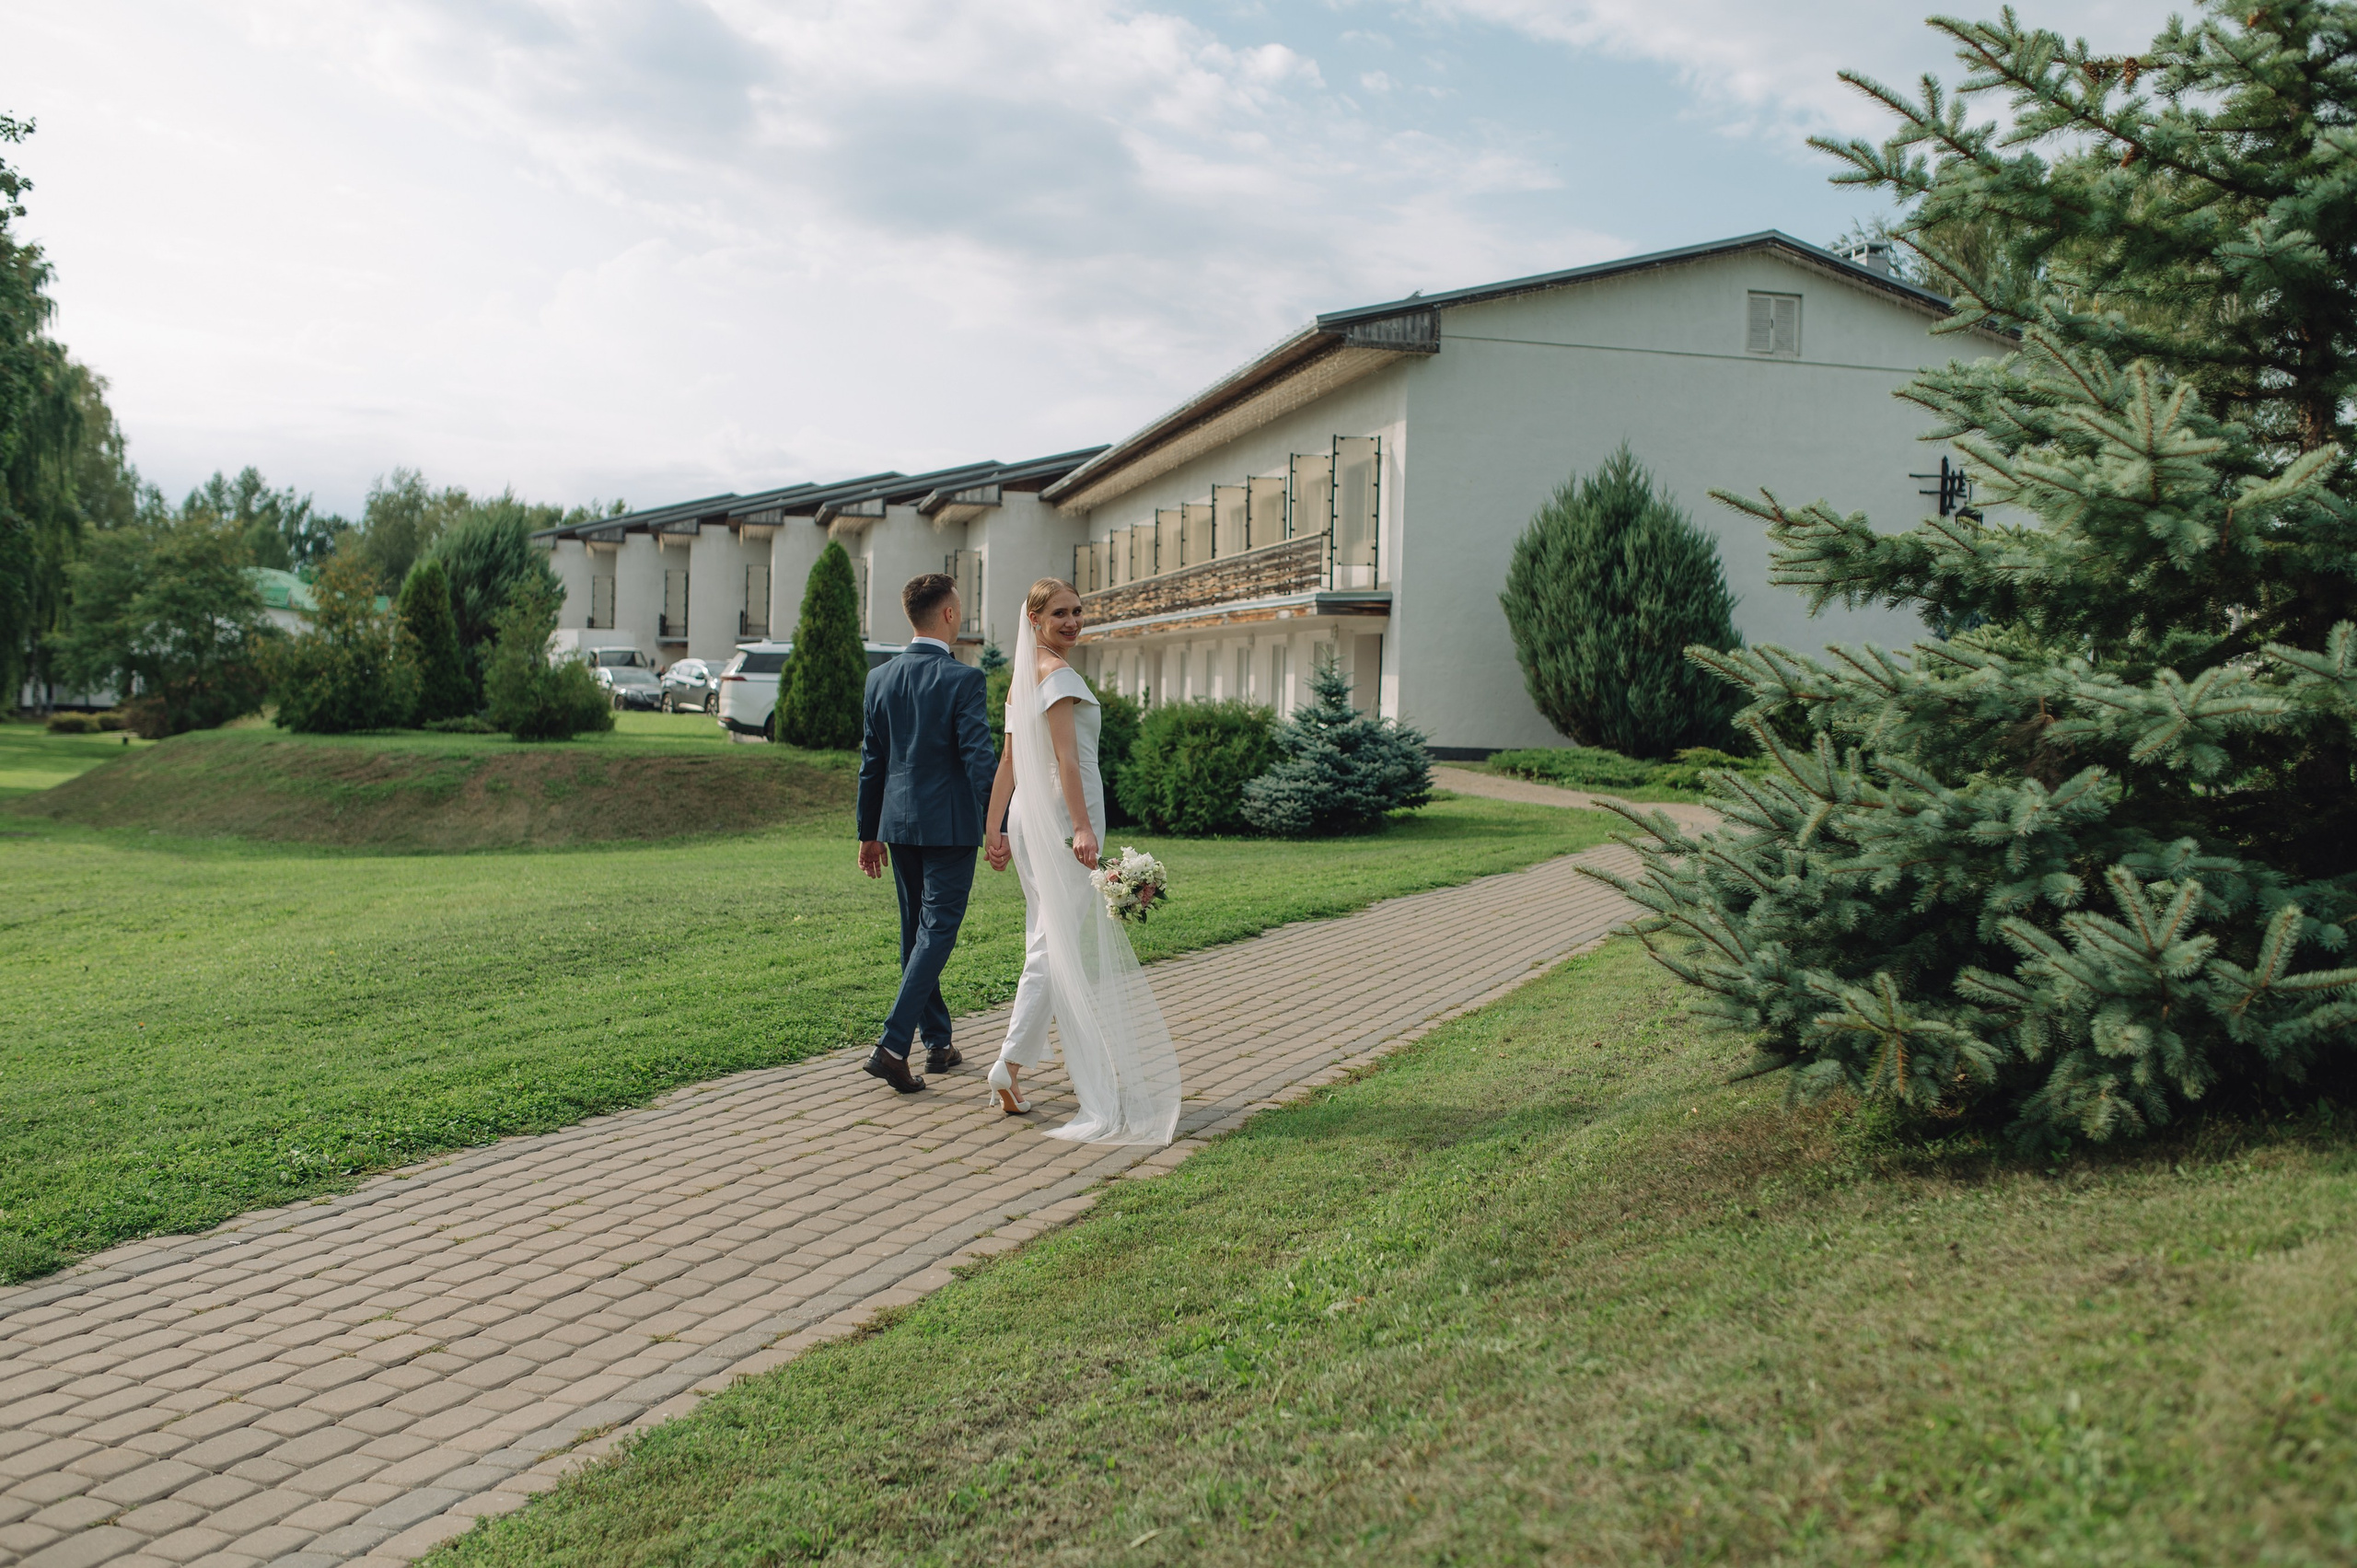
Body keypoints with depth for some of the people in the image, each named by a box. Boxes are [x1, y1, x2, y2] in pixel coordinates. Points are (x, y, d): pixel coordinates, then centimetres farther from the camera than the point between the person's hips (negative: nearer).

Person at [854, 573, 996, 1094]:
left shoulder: (880, 678, 5)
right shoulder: (963, 679, -13)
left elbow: (871, 761, 9)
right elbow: (978, 759, -17)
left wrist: (869, 832, 16)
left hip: (898, 825, 6)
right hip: (949, 826, -6)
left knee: (916, 931, 15)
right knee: (937, 932, -3)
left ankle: (938, 1042, 25)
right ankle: (893, 1045, -13)